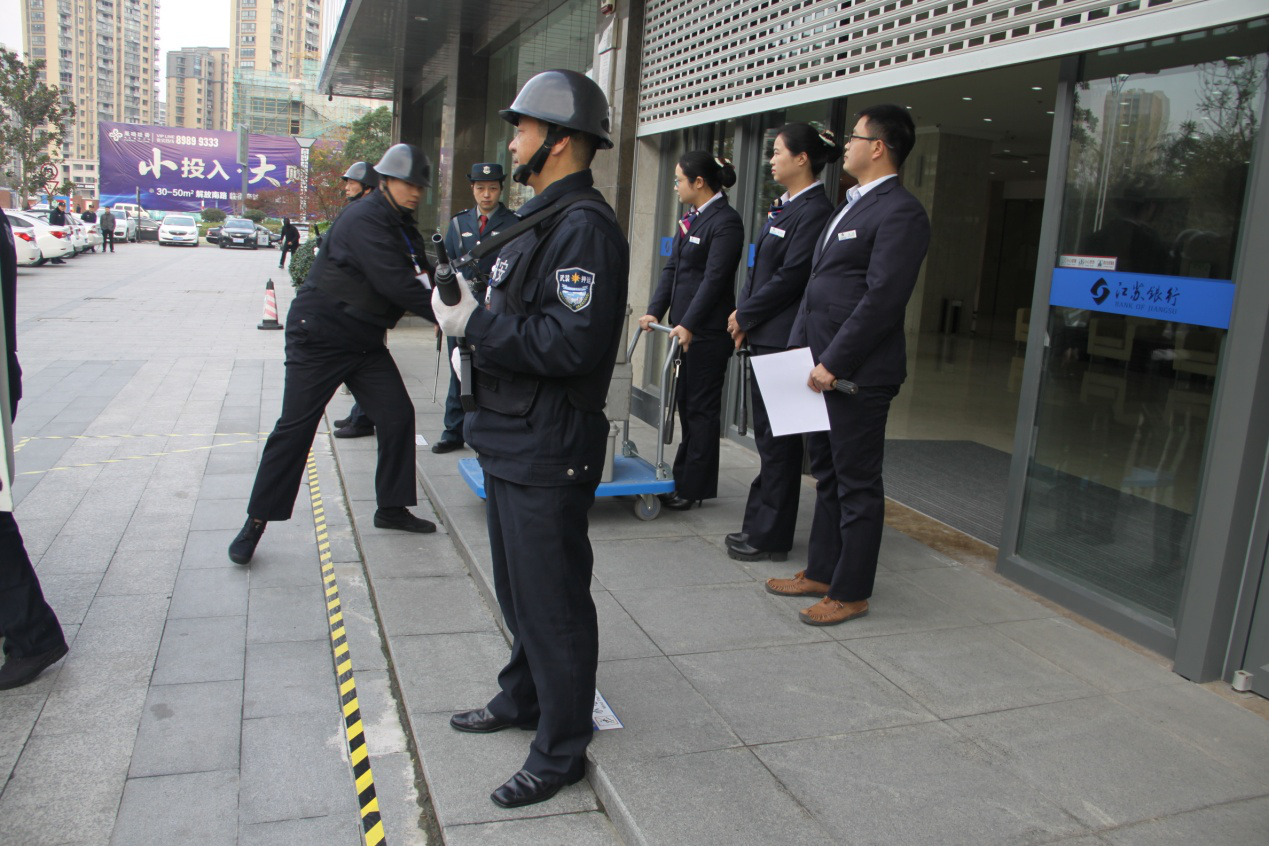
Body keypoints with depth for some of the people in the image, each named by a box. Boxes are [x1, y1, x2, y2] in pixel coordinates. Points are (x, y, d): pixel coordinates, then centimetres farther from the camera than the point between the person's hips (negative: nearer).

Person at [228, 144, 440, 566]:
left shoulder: (403, 229, 11)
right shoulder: (364, 221, -19)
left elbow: (423, 279, 4)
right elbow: (397, 286, -28)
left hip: (365, 341, 9)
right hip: (318, 337, -8)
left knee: (398, 415, 2)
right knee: (295, 428, -5)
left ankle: (392, 508, 16)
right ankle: (256, 522, 7)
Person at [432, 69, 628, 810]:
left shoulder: (586, 227, -18)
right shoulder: (539, 219, 16)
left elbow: (570, 342, -28)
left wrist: (475, 324, -21)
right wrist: (465, 306, 2)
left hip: (548, 454, -11)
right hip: (509, 441, 11)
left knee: (552, 601, 1)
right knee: (518, 588, 23)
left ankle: (561, 751, 17)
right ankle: (524, 698, 42)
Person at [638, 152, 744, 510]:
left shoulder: (726, 222, -13)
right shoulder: (691, 218, 14)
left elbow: (714, 279, -20)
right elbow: (672, 269, 14)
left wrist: (688, 325, -24)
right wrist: (654, 311, 4)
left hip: (708, 332, -9)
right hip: (684, 326, 9)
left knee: (701, 409, -1)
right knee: (685, 404, 13)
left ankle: (695, 488, 8)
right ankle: (684, 478, 23)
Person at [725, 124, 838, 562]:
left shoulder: (813, 211, -13)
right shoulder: (784, 206, 16)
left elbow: (790, 279, -18)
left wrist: (745, 315, -9)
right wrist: (743, 315, 4)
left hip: (783, 341, -9)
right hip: (764, 337, 9)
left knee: (778, 441, -1)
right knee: (767, 436, 14)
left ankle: (771, 535, 9)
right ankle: (760, 525, 24)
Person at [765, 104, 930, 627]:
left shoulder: (900, 212, -13)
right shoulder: (852, 206, 17)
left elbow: (882, 298, -20)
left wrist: (834, 363, -19)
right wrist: (799, 348, 12)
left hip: (858, 373, -10)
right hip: (823, 366, 10)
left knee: (857, 484, 2)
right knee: (828, 475, 17)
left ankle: (850, 592, 13)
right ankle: (820, 572, 30)